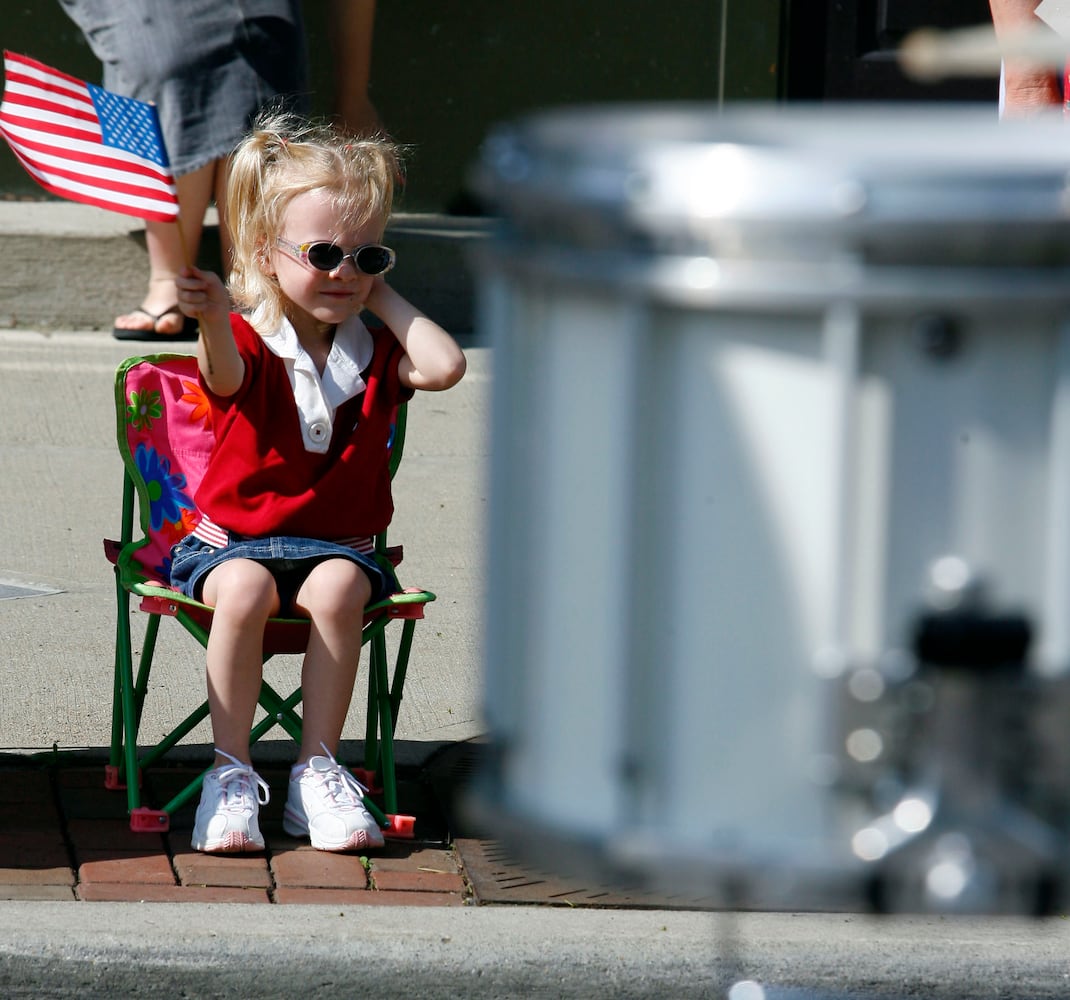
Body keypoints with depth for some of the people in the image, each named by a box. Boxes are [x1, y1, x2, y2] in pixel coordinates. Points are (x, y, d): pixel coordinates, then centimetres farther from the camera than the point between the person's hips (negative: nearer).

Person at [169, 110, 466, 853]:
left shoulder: (375, 352, 6)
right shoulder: (252, 343, -5)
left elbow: (446, 366, -14)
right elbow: (229, 374, -31)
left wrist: (382, 297, -4)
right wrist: (215, 322, -54)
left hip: (336, 544, 2)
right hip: (235, 537, -2)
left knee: (337, 588, -32)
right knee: (244, 590, -34)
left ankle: (318, 767, -22)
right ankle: (232, 772, -22)